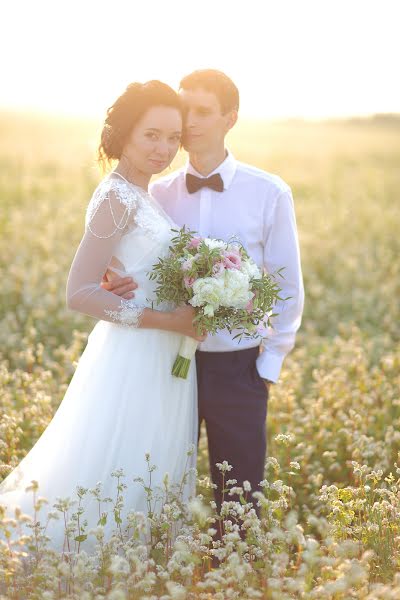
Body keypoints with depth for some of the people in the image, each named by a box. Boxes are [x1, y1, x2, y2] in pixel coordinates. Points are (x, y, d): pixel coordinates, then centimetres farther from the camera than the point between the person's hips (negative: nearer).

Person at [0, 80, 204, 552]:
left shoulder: (140, 196, 11)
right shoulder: (116, 197, -16)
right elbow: (79, 293, -21)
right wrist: (165, 319, -20)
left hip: (159, 359, 9)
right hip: (132, 359, -9)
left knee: (148, 482, 16)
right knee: (118, 482, 0)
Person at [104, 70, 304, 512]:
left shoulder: (269, 194, -4)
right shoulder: (158, 194, 3)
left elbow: (288, 287, 1)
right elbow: (138, 274, 6)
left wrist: (269, 364, -1)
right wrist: (116, 286, -17)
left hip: (238, 369, -2)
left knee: (237, 502, 7)